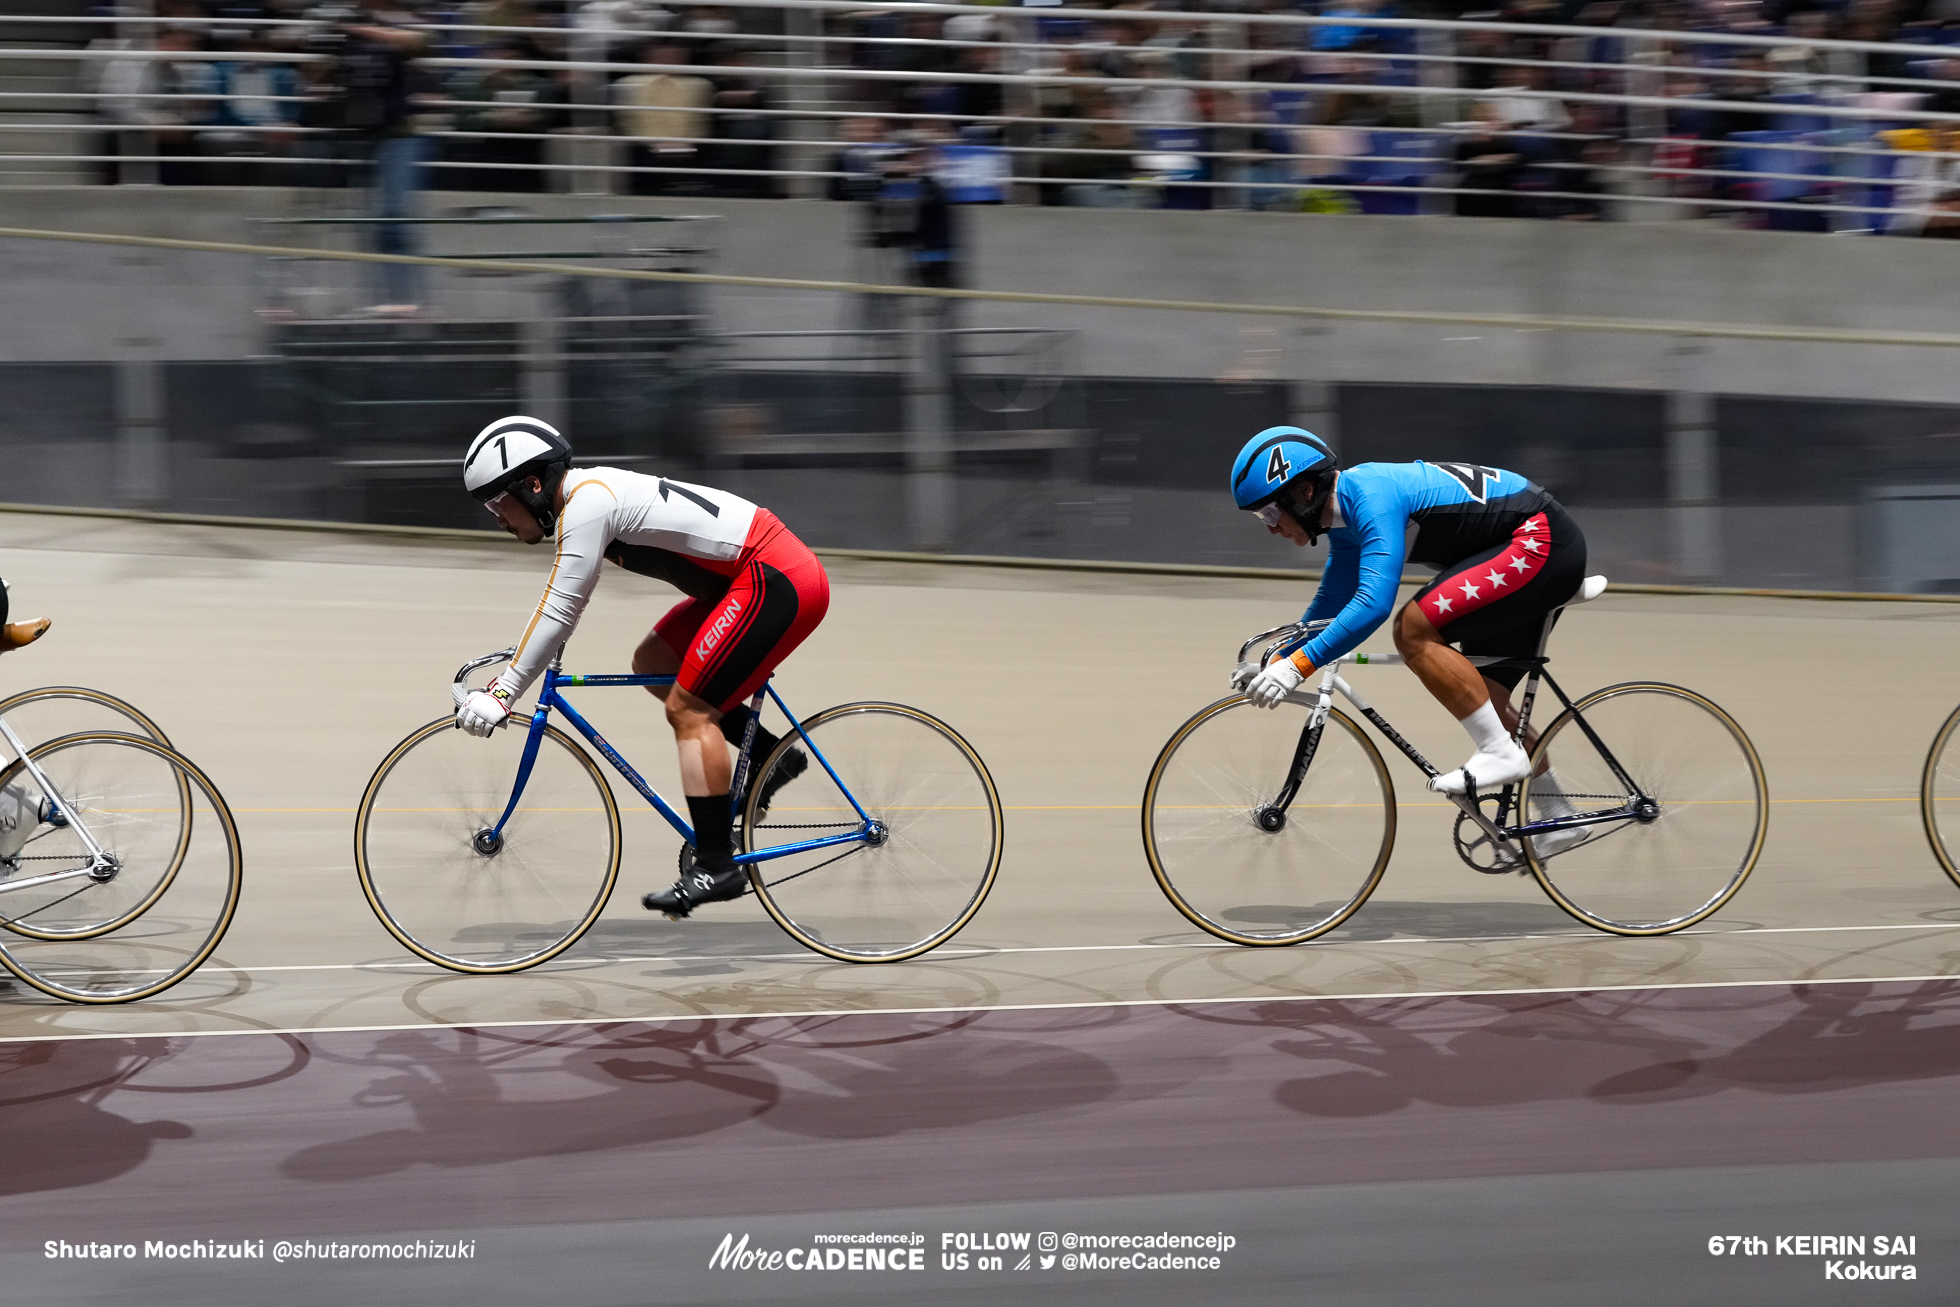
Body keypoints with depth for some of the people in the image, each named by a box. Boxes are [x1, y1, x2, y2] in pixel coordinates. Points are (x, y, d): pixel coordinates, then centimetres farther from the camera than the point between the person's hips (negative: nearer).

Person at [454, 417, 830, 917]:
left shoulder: (586, 504, -15)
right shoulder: (586, 495, 14)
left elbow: (559, 612, -19)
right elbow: (560, 608, 24)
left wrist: (502, 694, -15)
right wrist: (512, 664, 22)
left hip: (777, 578, -10)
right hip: (760, 574, 10)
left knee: (688, 709, -9)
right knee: (652, 662, 14)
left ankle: (716, 866, -5)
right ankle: (772, 758, 16)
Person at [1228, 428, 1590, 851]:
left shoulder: (1371, 496, -23)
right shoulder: (1345, 515, 7)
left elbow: (1373, 603, -35)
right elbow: (1330, 604, 20)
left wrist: (1299, 665, -36)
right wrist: (1274, 663, 12)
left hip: (1543, 541, -10)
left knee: (1413, 629, -20)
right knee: (1483, 697, 12)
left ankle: (1501, 753, -13)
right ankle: (1558, 817, 24)